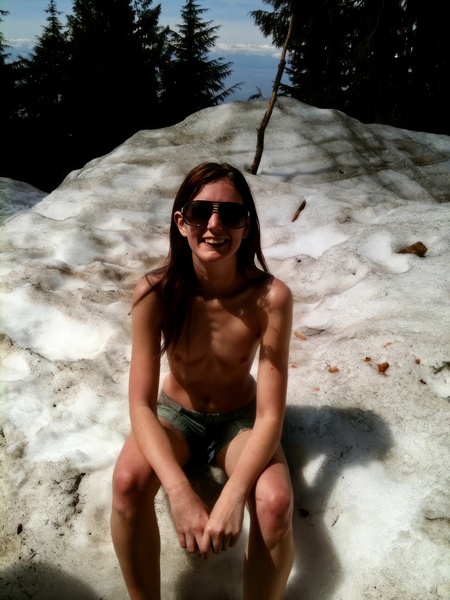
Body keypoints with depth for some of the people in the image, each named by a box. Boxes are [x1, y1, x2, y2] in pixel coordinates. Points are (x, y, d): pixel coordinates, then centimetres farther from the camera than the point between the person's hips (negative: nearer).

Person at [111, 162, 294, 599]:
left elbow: (270, 416, -24)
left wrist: (232, 497, -38)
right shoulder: (155, 292, -25)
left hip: (240, 419, 0)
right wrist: (180, 493, -38)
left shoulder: (271, 297, -27)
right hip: (174, 414, 1)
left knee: (275, 502, -28)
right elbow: (141, 404, -24)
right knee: (128, 480, -29)